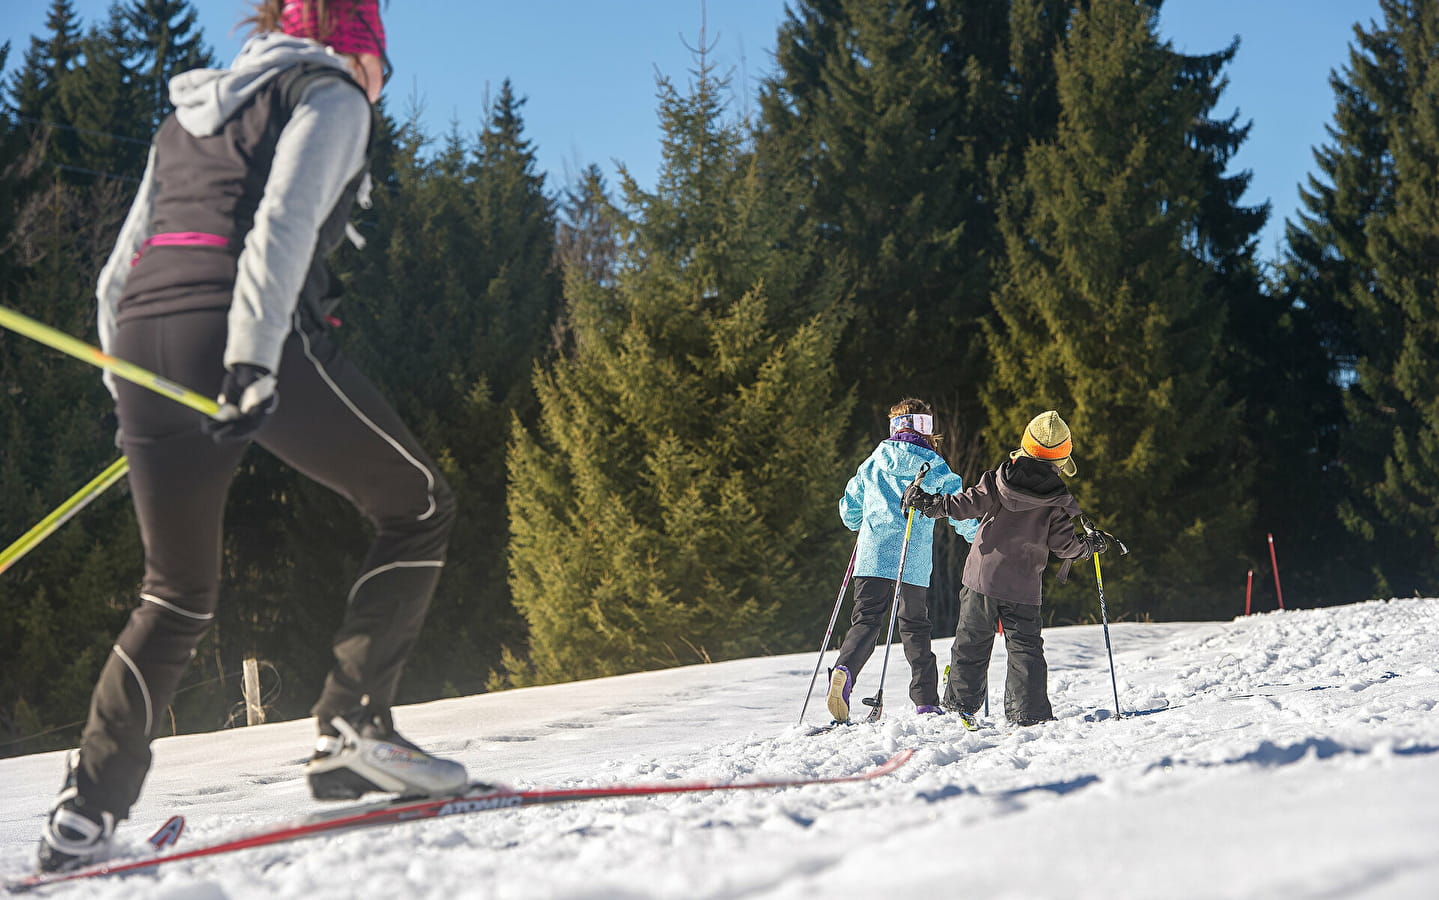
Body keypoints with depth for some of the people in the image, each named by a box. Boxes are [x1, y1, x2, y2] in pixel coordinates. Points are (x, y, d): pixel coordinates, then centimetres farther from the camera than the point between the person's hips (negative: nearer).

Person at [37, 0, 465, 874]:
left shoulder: (188, 117, 31)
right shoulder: (331, 92, 9)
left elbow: (118, 274, 25)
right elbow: (283, 225, -10)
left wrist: (129, 393, 28)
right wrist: (254, 359, -20)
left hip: (144, 341, 7)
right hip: (242, 335, -7)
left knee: (178, 595, 18)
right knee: (419, 506, 9)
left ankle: (85, 814, 9)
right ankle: (353, 729, -5)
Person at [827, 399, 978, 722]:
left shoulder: (872, 464, 12)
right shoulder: (934, 466, 4)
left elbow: (849, 508, 18)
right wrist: (977, 537, 24)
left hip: (872, 555, 1)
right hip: (915, 561, -1)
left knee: (866, 620, -1)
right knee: (915, 626, 12)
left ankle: (844, 670, -30)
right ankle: (926, 701, 10)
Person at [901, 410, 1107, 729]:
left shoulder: (999, 480, -4)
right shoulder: (1057, 501, -4)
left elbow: (970, 503, -10)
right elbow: (1063, 544, -3)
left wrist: (930, 502, 0)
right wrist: (1091, 545, 16)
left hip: (982, 576, 1)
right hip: (1024, 586, -1)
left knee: (971, 643, 12)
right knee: (1025, 648, 6)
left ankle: (961, 703, 12)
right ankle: (1028, 712, -1)